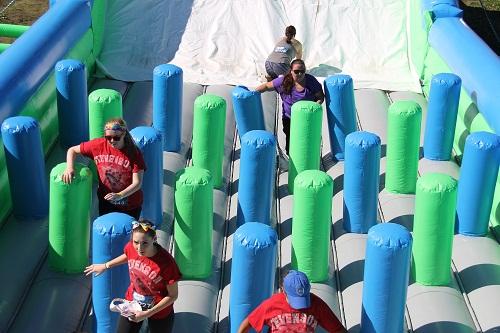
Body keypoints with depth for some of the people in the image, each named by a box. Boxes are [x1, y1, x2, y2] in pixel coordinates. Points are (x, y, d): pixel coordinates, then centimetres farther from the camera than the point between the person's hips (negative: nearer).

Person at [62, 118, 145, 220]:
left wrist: (120, 195, -35)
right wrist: (69, 168, -19)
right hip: (106, 202, 2)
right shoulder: (99, 145, -12)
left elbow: (137, 183, -20)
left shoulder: (134, 153, -20)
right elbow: (72, 150, 0)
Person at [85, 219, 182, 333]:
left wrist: (147, 313, -24)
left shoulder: (166, 262, -33)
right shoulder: (131, 247, -20)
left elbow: (173, 296, -21)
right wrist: (105, 266, 17)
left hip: (159, 311, -3)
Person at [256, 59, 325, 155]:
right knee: (290, 142, 10)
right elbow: (267, 86, -2)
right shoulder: (283, 81, -11)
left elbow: (320, 96, -3)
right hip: (289, 118, 1)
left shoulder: (311, 81, -11)